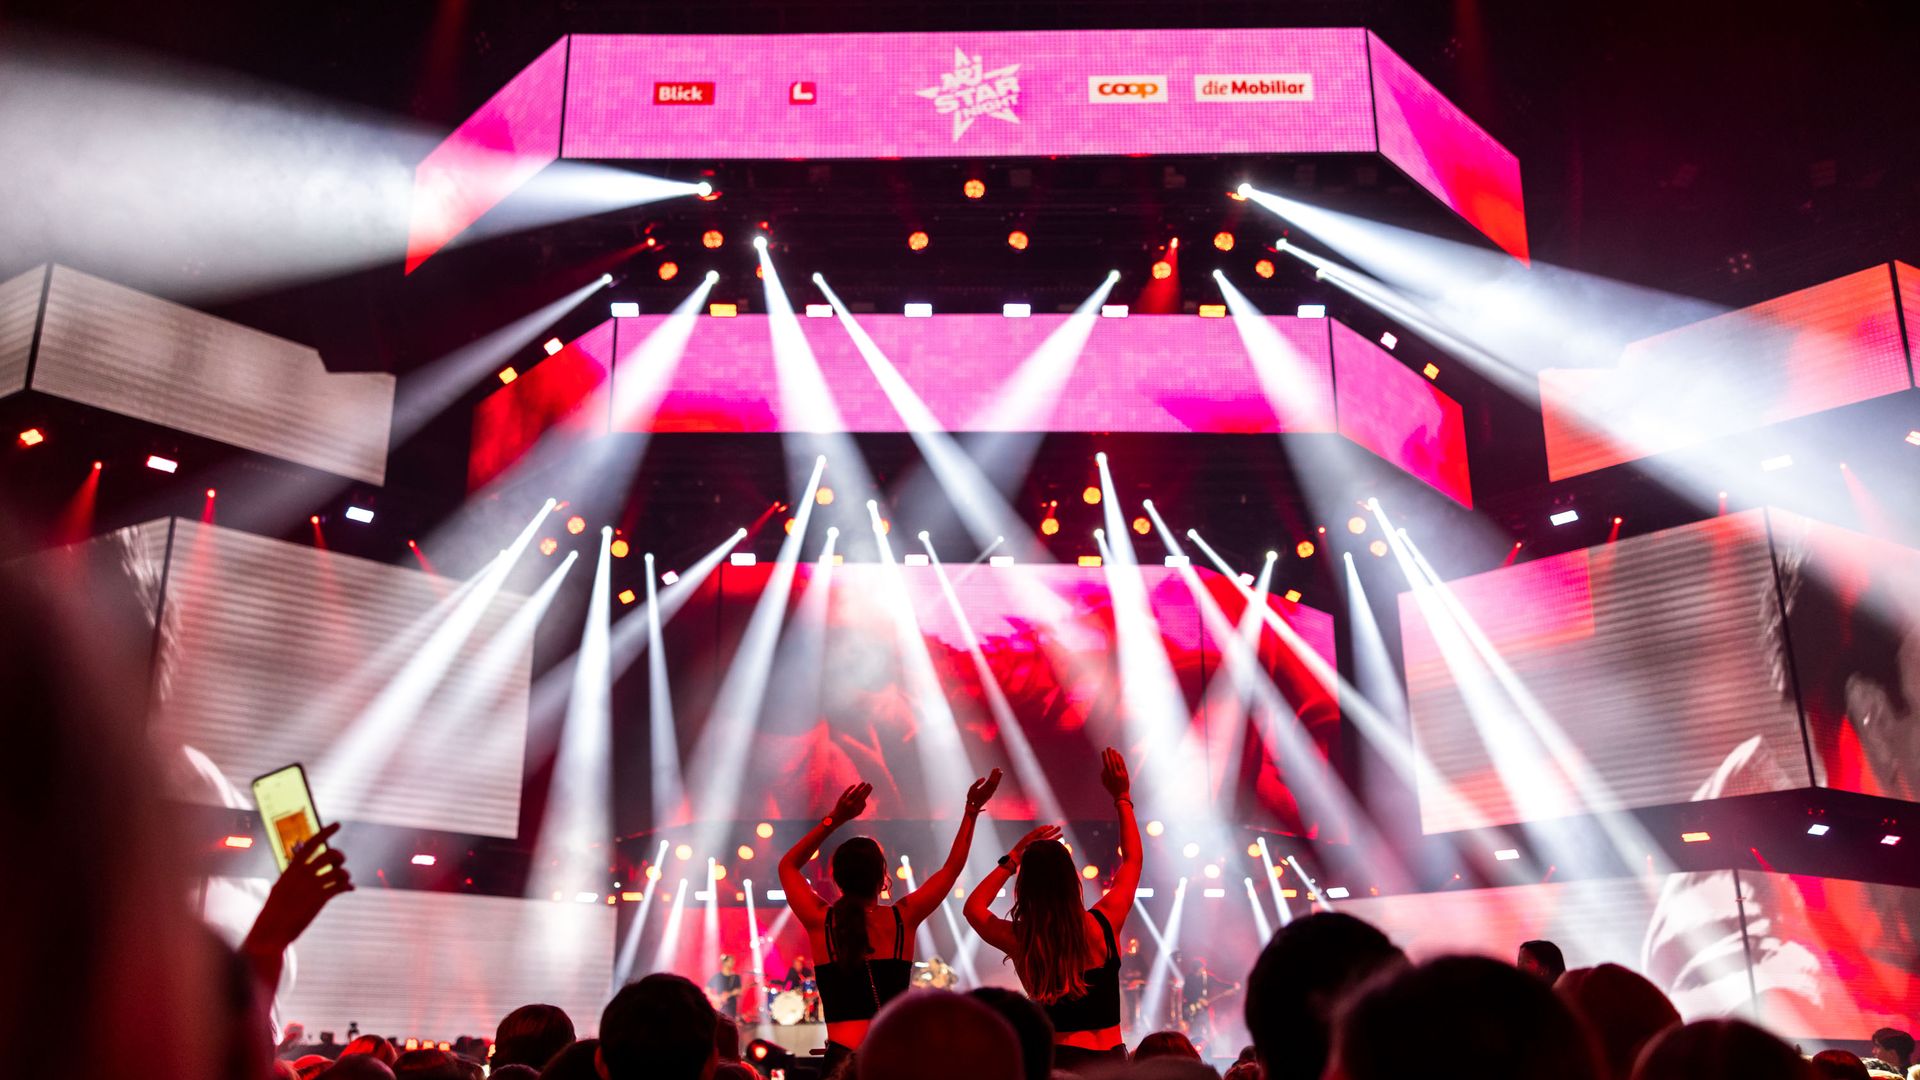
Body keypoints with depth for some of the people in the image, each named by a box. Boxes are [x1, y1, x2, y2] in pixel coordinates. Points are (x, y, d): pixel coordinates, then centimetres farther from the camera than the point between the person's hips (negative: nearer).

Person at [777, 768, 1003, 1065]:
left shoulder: (820, 921, 1)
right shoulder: (902, 918, 1)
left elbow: (788, 866, 19)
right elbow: (952, 867, 14)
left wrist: (835, 819, 14)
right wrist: (972, 809, 23)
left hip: (842, 1055, 0)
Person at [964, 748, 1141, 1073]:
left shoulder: (1018, 940, -8)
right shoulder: (1102, 923, -7)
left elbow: (974, 906, 14)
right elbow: (1132, 859, 10)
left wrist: (1014, 857, 12)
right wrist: (1123, 798, 19)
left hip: (1059, 1059, -1)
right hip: (1111, 1058, 1)